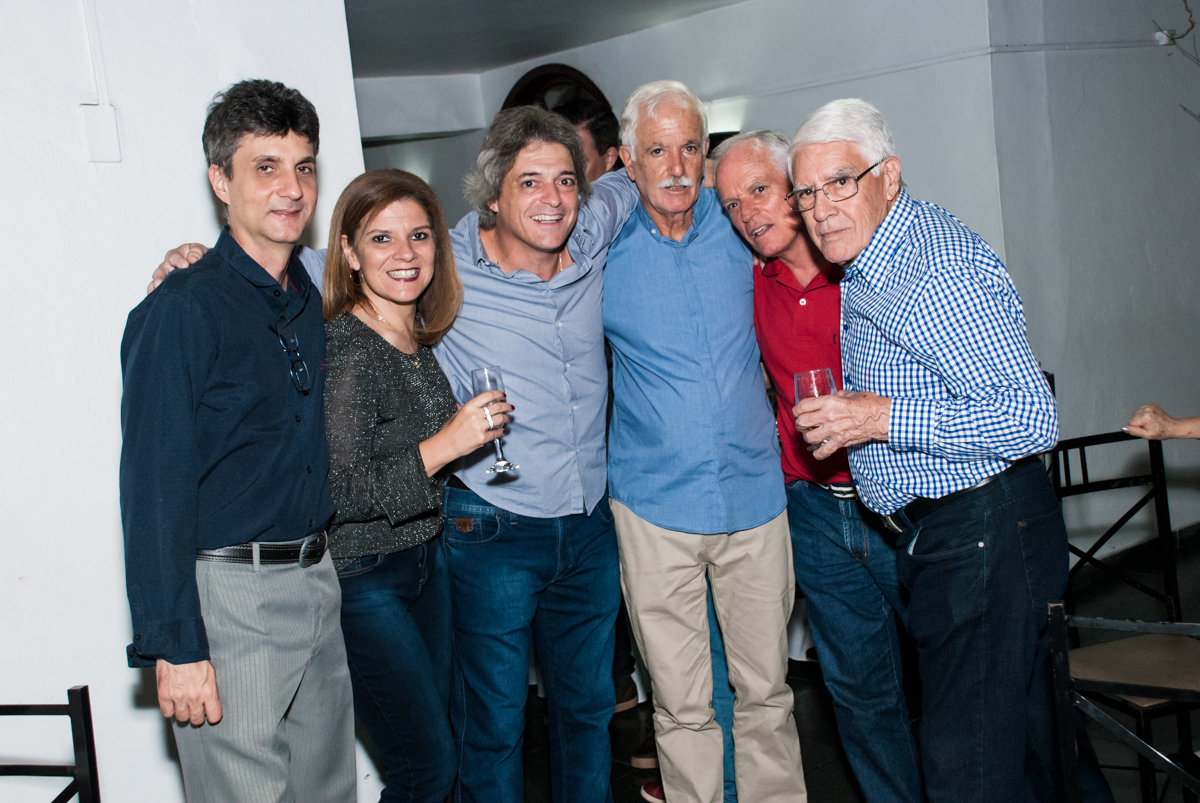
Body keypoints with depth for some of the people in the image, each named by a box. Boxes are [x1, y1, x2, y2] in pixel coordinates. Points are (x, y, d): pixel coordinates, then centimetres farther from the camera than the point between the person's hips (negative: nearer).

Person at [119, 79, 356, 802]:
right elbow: (153, 493, -15)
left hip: (317, 579, 7)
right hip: (228, 592, -7)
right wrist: (174, 647, -18)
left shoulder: (315, 301, 10)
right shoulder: (180, 312, -13)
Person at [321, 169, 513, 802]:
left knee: (432, 744, 16)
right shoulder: (343, 347, -21)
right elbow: (336, 493, -24)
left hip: (427, 557, 8)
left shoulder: (424, 334, 3)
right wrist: (444, 446, -29)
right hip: (362, 578, -8)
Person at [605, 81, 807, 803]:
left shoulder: (736, 228, 2)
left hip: (755, 495, 2)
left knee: (766, 689, 12)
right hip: (656, 505, -2)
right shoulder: (604, 251, -3)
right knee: (682, 703, 4)